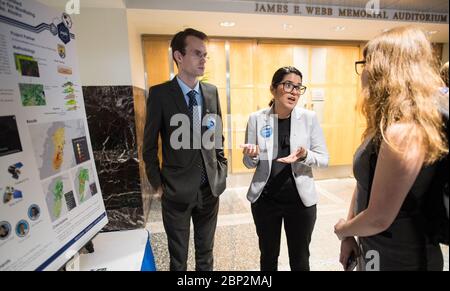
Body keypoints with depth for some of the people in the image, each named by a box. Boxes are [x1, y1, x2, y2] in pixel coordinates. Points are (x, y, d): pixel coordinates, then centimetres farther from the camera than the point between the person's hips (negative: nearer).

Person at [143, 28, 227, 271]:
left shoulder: (212, 91, 2)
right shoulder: (159, 93, -10)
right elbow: (150, 144, -5)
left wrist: (221, 169, 6)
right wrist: (157, 184, -4)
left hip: (210, 187, 4)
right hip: (177, 190, -3)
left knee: (205, 252, 23)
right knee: (178, 257, 19)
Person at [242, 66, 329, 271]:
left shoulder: (309, 118, -7)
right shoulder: (256, 119, -6)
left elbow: (324, 159, -3)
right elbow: (249, 164, 1)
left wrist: (305, 156, -24)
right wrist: (252, 155, -22)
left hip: (300, 200, 0)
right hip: (265, 200, 1)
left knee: (300, 259, 18)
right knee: (268, 256, 20)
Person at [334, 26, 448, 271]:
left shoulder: (403, 132, -28)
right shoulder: (387, 125, 1)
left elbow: (379, 219, -27)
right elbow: (364, 183, 3)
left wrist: (342, 229, -7)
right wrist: (348, 237, 3)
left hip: (398, 258, -7)